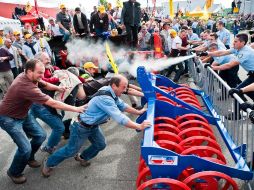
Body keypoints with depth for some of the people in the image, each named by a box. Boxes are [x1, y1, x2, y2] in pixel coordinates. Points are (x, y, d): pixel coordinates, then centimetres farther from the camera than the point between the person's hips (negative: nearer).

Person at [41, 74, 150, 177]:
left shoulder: (111, 93, -6)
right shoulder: (105, 99, -35)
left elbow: (122, 106, 9)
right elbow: (120, 118, -38)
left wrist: (138, 112, 9)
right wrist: (139, 126, -33)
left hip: (93, 126, 9)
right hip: (81, 127, -9)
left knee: (100, 145, 14)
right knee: (71, 150, 6)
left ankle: (82, 157, 39)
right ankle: (48, 164, 29)